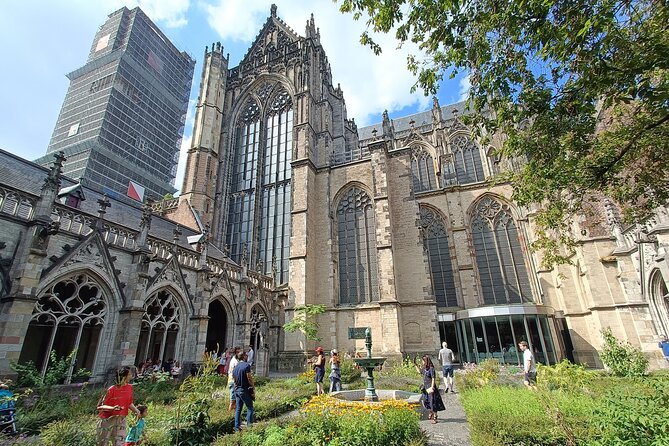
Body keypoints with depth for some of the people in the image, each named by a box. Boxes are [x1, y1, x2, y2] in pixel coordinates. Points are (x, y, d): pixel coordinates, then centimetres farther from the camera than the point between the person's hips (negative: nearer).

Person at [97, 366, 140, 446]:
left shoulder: (129, 388, 1)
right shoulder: (112, 389, -14)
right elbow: (100, 406, -11)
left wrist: (136, 410, -3)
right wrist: (112, 408, -28)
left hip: (120, 420, 3)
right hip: (107, 420, -3)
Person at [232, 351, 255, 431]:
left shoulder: (236, 366, 8)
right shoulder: (247, 365, -15)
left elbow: (234, 379, 13)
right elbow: (249, 378, -16)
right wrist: (253, 387, -6)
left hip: (237, 390, 7)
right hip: (245, 390, -7)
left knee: (238, 409, 13)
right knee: (250, 408, 3)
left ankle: (237, 426, 15)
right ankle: (249, 425, 1)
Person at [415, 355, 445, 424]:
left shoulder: (431, 368, -18)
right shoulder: (424, 368, 6)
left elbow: (433, 379, -18)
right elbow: (419, 371, 24)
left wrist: (432, 387, -21)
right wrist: (416, 365, 19)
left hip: (430, 387, -8)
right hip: (425, 387, 8)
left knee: (433, 402, -1)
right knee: (425, 401, 18)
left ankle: (434, 418, 10)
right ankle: (430, 413, 41)